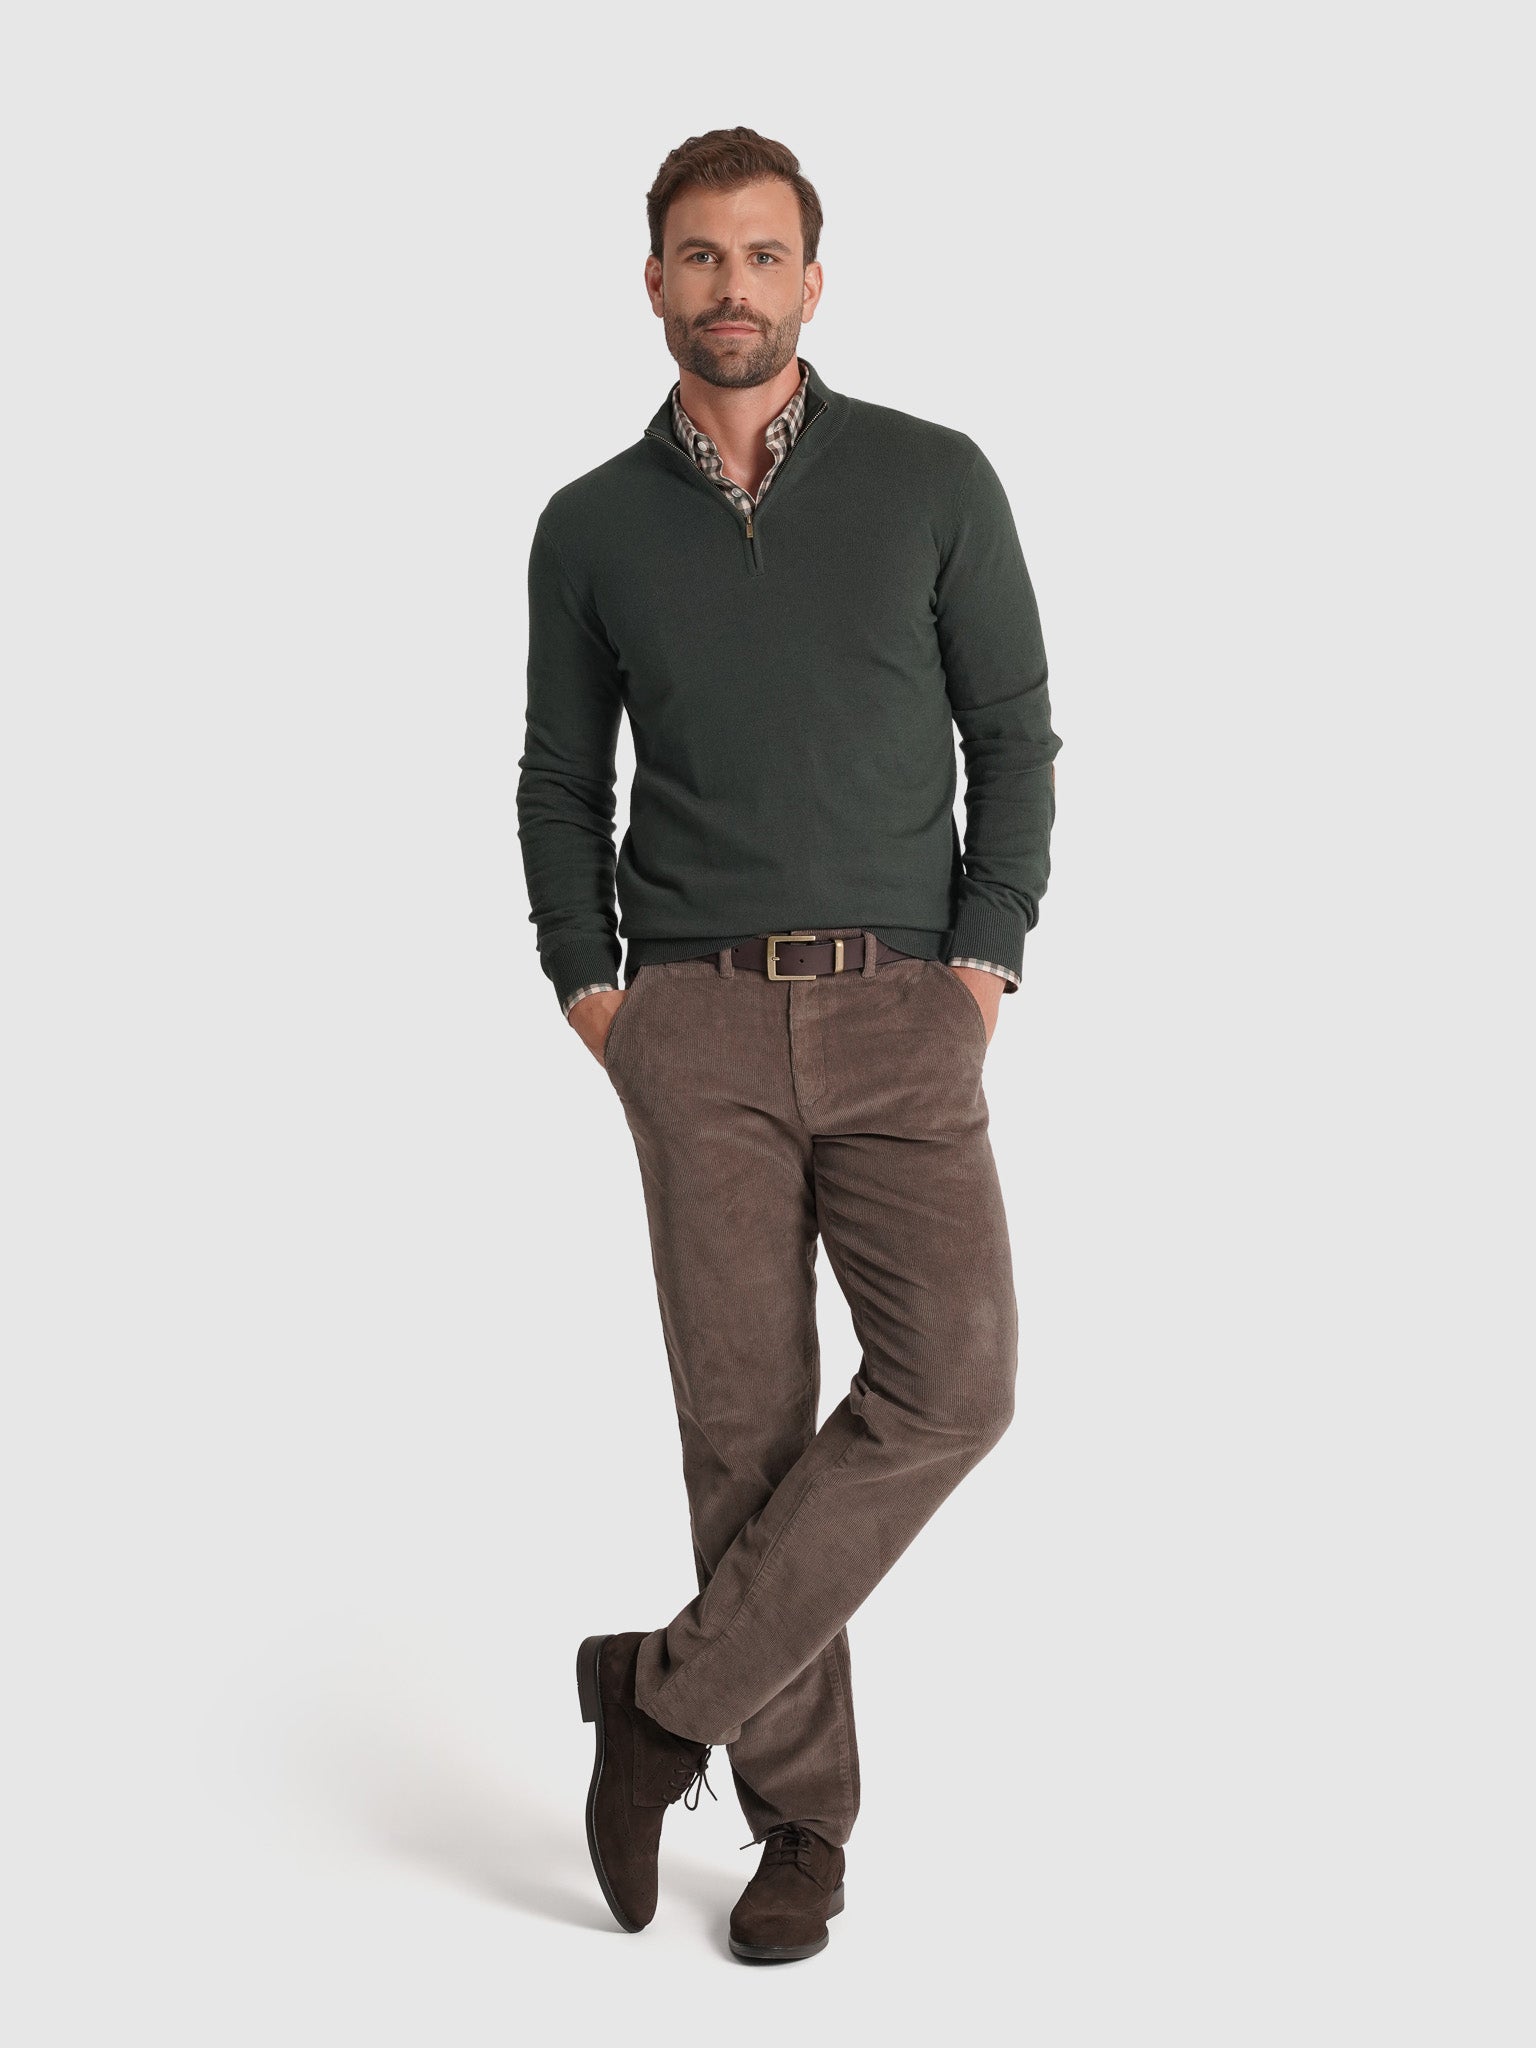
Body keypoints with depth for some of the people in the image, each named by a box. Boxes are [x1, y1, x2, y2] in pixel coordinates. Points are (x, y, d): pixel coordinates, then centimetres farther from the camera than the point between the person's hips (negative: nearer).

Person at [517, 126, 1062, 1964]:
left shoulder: (933, 480, 4)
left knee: (949, 1380, -17)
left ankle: (673, 1690, -1)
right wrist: (589, 991, 2)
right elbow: (561, 782, 15)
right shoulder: (590, 528, 8)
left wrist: (983, 967, -6)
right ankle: (801, 1812, 13)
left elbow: (1015, 735, 5)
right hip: (697, 1020, 1)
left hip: (900, 1008, 0)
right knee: (745, 1415, 0)